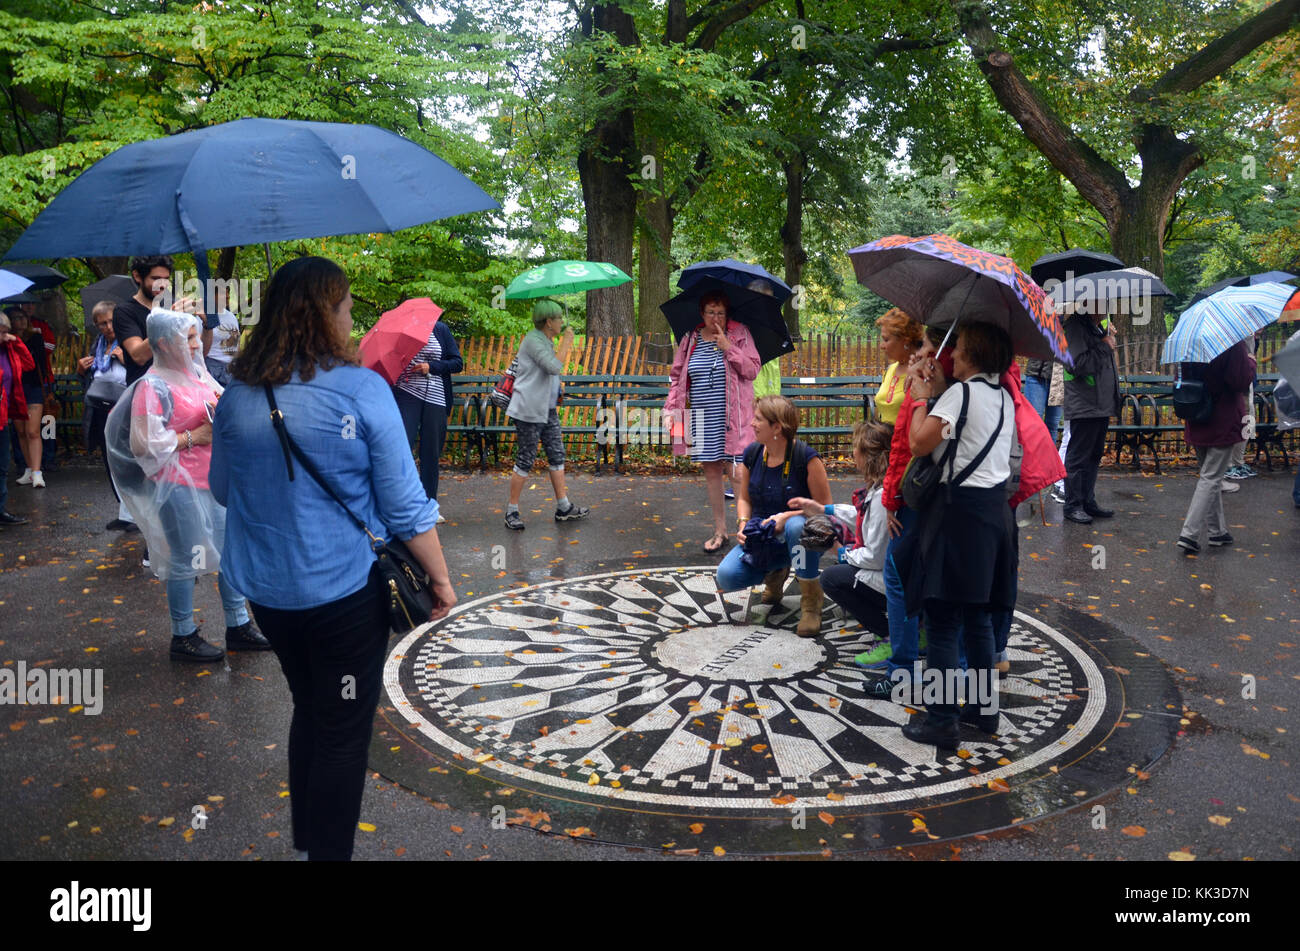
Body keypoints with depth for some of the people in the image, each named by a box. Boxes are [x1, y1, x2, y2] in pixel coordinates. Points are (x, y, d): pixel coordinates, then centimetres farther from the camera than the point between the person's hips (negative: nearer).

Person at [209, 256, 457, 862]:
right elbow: (404, 505, -14)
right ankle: (329, 851, 21)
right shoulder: (361, 390, -16)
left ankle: (306, 839, 39)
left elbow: (222, 489, 12)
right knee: (343, 731, 10)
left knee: (309, 711, 25)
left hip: (267, 589, 6)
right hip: (345, 590, -5)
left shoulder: (237, 395, -2)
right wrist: (441, 579, -4)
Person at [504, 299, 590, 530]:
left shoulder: (546, 340, 15)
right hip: (529, 410, -10)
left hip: (547, 409, 10)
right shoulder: (533, 340, -16)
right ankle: (512, 511, 7)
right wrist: (566, 341, -16)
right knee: (525, 461, -3)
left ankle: (563, 507, 18)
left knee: (557, 456, 10)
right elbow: (555, 367, -26)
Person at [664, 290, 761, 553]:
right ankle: (720, 531, 19)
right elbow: (676, 377, 14)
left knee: (735, 471, -10)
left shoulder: (740, 334, 3)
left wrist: (728, 347, -15)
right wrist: (671, 410, 5)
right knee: (711, 472, 9)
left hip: (731, 417, -3)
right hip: (701, 418, 4)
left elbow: (752, 369, -5)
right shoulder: (690, 340, 10)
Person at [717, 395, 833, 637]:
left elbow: (824, 507, -12)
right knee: (726, 576, -20)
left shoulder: (806, 457, -16)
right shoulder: (751, 453, 0)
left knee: (796, 526, -42)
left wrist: (785, 517, -25)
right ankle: (775, 572, 15)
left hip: (800, 537, -4)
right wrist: (744, 525, -7)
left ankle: (811, 601, -20)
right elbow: (744, 499, 13)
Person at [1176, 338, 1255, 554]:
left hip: (1196, 424, 6)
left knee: (1210, 476, 18)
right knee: (1211, 478, -2)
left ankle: (1217, 531, 24)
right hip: (1223, 423, -6)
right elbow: (1242, 382, -18)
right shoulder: (1234, 343, -17)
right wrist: (1251, 361, 0)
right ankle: (1190, 533, -9)